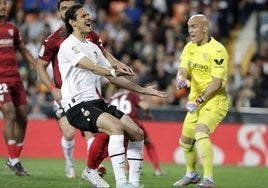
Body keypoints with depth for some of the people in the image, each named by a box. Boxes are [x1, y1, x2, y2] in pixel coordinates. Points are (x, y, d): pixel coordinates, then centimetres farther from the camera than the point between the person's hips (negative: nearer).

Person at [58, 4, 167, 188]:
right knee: (116, 127, -30)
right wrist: (113, 71, -40)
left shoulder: (93, 47, 20)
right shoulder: (69, 45, -7)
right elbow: (92, 67, -23)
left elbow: (114, 78, 23)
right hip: (77, 105, -9)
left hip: (96, 101, 9)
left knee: (137, 133, -2)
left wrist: (143, 90, 19)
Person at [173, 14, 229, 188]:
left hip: (215, 101, -8)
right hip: (196, 102, 8)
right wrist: (181, 78, -26)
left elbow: (217, 83, -20)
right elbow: (183, 70, -2)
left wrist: (198, 101, -23)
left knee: (201, 132, -30)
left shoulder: (217, 50, -17)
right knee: (185, 141, 15)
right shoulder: (190, 48, 7)